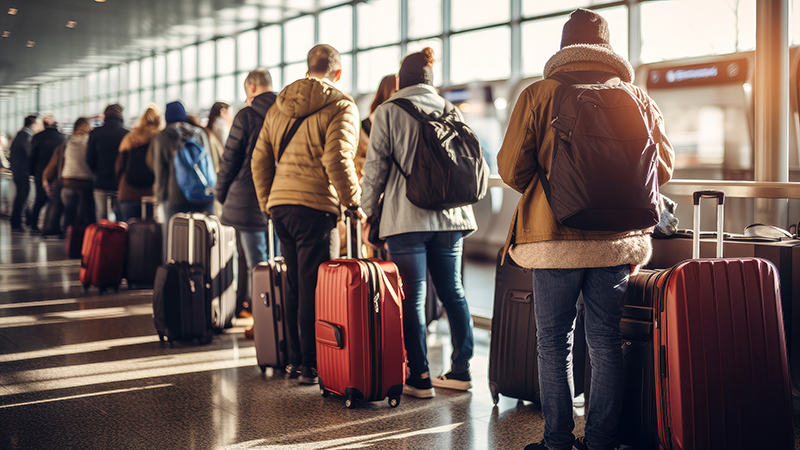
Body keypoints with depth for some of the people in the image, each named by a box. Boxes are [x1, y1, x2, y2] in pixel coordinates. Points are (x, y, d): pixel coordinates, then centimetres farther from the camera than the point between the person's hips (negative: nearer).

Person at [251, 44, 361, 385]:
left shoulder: (278, 107, 17)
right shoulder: (340, 106, -5)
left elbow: (260, 159, 17)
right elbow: (337, 159, -16)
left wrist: (267, 203, 23)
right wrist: (352, 200, -5)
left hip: (279, 205, 7)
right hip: (316, 206, -7)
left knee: (295, 284, 16)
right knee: (315, 289, -2)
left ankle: (295, 359, 22)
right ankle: (313, 365, 2)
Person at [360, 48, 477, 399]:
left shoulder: (388, 112, 0)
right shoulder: (452, 111, 13)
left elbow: (375, 167, -3)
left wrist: (368, 213, 6)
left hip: (406, 218, -5)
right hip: (450, 215, 5)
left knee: (412, 298, -2)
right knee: (452, 291, 13)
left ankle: (419, 377, -1)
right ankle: (461, 370, 18)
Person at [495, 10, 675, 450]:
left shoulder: (537, 95, -1)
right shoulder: (636, 97, 5)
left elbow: (511, 168, -3)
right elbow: (663, 166, 7)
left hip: (555, 236, -2)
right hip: (619, 238, 2)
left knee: (554, 343, 7)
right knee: (606, 343, 10)